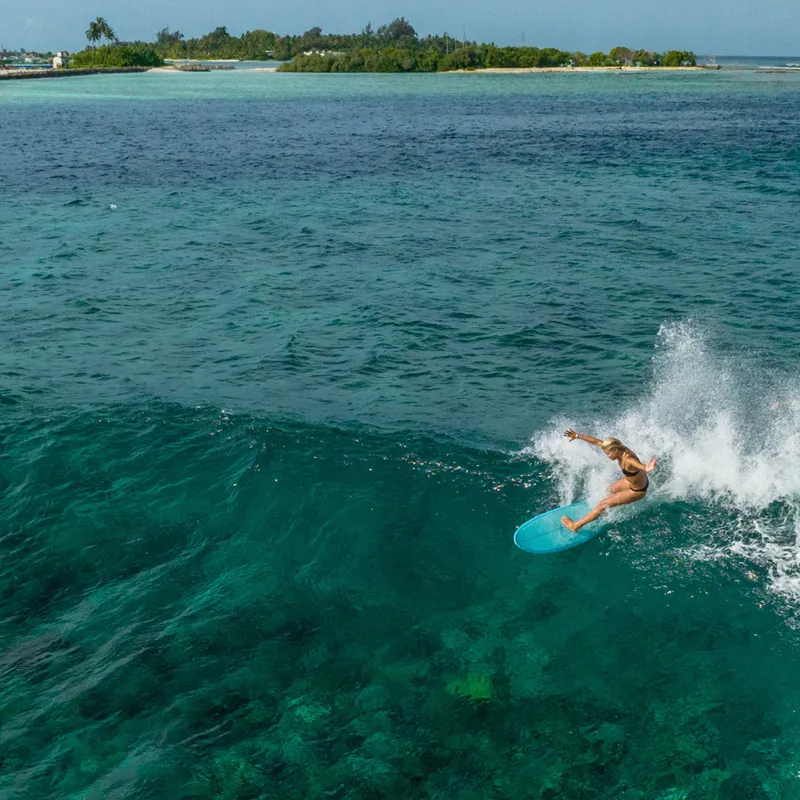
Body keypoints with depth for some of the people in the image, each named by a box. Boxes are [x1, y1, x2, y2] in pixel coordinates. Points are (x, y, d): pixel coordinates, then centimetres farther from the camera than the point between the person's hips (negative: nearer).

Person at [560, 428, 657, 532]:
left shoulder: (629, 460, -38)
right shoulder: (618, 448, -14)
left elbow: (639, 465, -62)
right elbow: (596, 442, -6)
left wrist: (646, 469, -85)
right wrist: (577, 436, -1)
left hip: (638, 490, -7)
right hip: (634, 480, 8)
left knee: (603, 504, 1)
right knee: (610, 490, 30)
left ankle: (576, 525, 13)